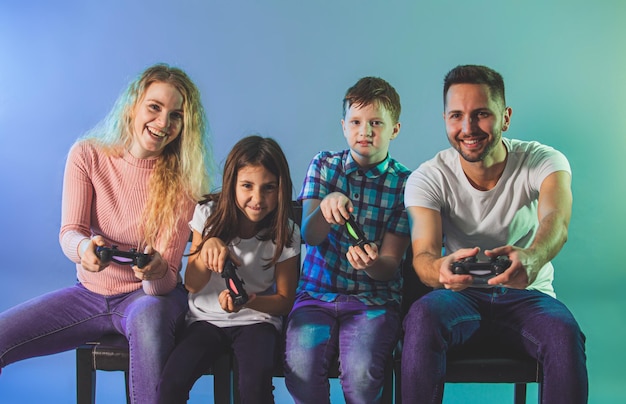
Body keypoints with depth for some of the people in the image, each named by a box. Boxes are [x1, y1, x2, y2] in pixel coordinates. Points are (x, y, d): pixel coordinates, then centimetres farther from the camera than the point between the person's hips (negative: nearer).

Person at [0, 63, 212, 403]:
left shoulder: (183, 180, -14)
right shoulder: (87, 156, -8)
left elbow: (164, 282, -17)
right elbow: (69, 232, -14)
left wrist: (157, 271, -42)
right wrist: (84, 248, -39)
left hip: (150, 295, -3)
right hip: (89, 293, 3)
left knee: (149, 317, -38)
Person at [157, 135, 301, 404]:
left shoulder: (285, 233, -8)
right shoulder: (208, 214, -6)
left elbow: (285, 300, 0)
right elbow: (192, 284, -3)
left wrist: (249, 302, -23)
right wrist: (208, 246, -24)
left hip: (257, 319, -1)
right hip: (207, 319, 1)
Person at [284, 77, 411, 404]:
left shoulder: (404, 184, 0)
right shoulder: (324, 165, 6)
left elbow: (390, 266, -3)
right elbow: (310, 236, -7)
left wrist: (371, 262, -28)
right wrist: (325, 207, -30)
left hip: (373, 299, -1)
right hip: (317, 293, 1)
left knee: (361, 371, -28)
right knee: (300, 364, -26)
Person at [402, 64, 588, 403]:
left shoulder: (544, 161, -9)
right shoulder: (427, 178, -8)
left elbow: (556, 220, -30)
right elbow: (423, 256, -21)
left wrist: (533, 256, -56)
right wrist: (441, 268, -48)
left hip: (527, 295, 0)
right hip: (461, 295, 1)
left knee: (565, 334, -33)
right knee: (421, 318, -33)